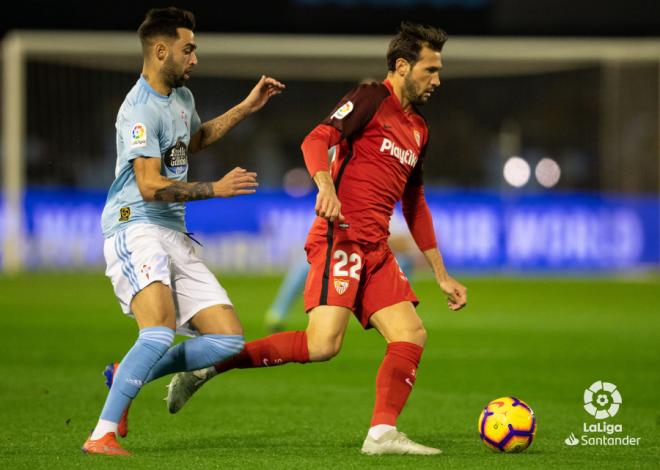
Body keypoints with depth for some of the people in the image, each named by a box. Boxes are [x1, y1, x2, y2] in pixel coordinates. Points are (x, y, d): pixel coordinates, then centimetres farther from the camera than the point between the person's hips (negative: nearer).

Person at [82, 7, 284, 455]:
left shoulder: (182, 97, 17)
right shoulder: (141, 108, -14)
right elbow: (150, 184, -21)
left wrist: (247, 108, 35)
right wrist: (216, 189, -21)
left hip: (174, 235, 9)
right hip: (135, 229, -9)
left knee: (230, 340, 0)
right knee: (161, 333, -31)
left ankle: (126, 377, 12)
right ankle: (102, 435, -27)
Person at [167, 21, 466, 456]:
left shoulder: (418, 130, 22)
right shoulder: (370, 100, -2)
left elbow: (415, 208, 29)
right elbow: (316, 140, -17)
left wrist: (442, 275, 27)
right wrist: (325, 185, -37)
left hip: (376, 250, 9)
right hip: (341, 238, -9)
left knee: (412, 336, -5)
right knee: (323, 344, -20)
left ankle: (382, 433, -7)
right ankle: (209, 364, -12)